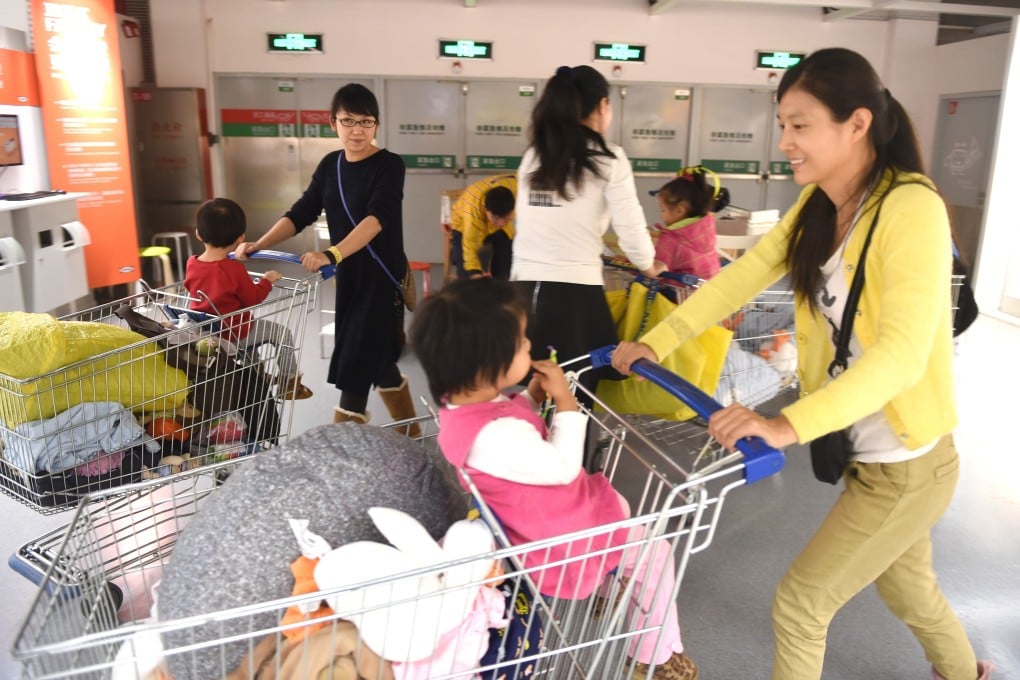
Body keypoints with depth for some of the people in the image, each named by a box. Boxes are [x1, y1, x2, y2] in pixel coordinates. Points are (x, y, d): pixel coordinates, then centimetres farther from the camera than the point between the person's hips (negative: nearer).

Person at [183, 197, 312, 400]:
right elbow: (253, 298, -13)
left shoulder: (191, 264, -5)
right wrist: (267, 280, 2)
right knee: (282, 333, 7)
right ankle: (289, 385, 15)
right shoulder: (234, 269, -24)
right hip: (231, 335, -7)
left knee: (254, 324, 34)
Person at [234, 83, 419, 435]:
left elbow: (377, 217, -27)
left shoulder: (389, 165, -12)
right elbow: (302, 212, 7)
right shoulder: (330, 164, 8)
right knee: (377, 362, 15)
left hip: (382, 276, -7)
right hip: (349, 276, 7)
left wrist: (332, 254, -41)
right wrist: (259, 245, -7)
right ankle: (411, 437, 32)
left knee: (355, 366, -7)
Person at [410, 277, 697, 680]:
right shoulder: (491, 435, -40)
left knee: (616, 504, 31)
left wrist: (533, 395, -7)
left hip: (537, 519, 9)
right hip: (558, 542, -9)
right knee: (655, 553, 9)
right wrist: (565, 400, -21)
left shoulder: (463, 403, -10)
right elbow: (562, 467, -28)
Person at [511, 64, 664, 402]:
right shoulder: (608, 160, -2)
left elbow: (527, 227, 15)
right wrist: (650, 267, 18)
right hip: (575, 295, -5)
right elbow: (630, 228, -1)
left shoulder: (532, 157, 13)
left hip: (526, 291, 5)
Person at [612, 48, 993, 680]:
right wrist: (656, 341, -12)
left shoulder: (911, 208, -25)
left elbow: (903, 351, -34)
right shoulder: (816, 208, -1)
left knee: (799, 605, 2)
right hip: (861, 450, 8)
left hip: (906, 464, -7)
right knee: (908, 586, 29)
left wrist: (789, 425, -44)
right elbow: (740, 277, -2)